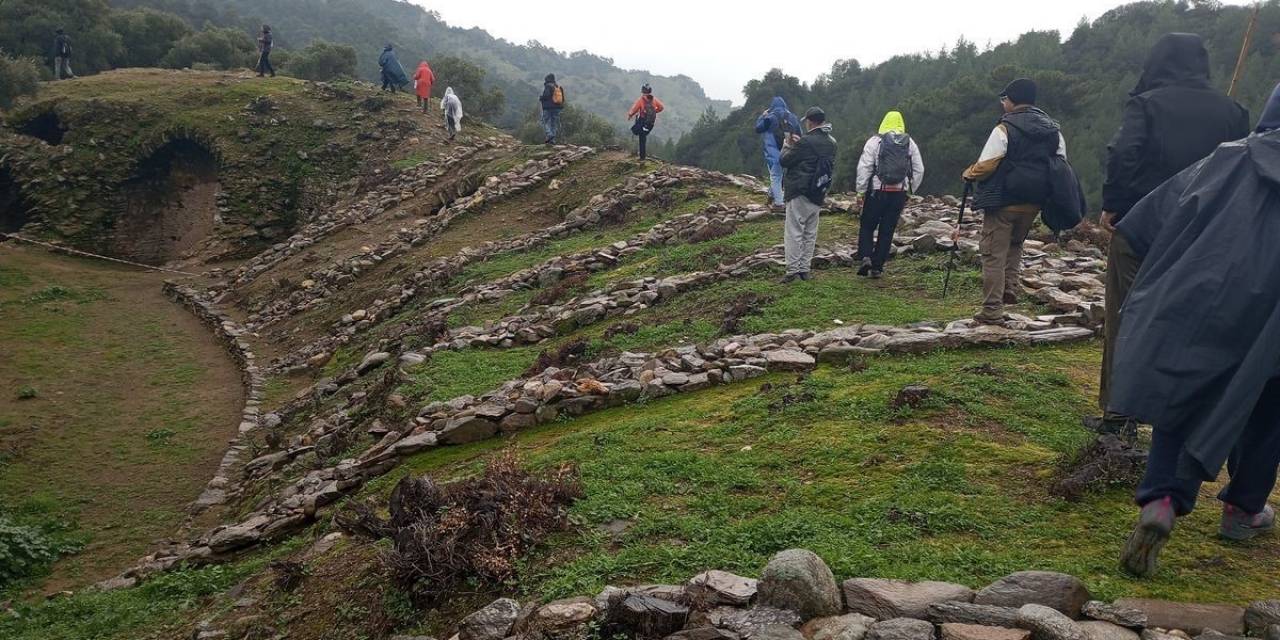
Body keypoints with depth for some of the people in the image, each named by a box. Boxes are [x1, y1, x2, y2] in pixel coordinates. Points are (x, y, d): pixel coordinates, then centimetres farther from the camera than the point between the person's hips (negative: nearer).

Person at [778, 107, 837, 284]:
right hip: (818, 196, 8)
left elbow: (784, 161, -10)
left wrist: (787, 146, 10)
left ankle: (793, 271, -8)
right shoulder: (831, 143, 8)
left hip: (800, 194, -8)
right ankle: (804, 269, 15)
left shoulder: (806, 142, -16)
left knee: (794, 232, -5)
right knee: (810, 233, 13)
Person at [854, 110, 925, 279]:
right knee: (887, 231, 9)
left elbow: (864, 167, -8)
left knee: (867, 227, 10)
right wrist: (909, 192, 15)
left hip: (877, 191, -3)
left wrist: (860, 191, -3)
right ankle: (877, 267, 10)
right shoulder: (910, 143, 9)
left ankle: (866, 257, -9)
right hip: (900, 192, 3)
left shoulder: (875, 141, -2)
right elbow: (919, 170, 9)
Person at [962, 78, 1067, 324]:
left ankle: (992, 310, 1)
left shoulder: (1005, 129, -14)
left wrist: (969, 174, 5)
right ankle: (1011, 288, 19)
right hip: (1034, 203, 6)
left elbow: (985, 166, -15)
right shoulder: (1054, 130, 6)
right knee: (1015, 244, 29)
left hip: (1004, 202, -6)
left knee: (994, 254, 1)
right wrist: (1040, 187, 19)